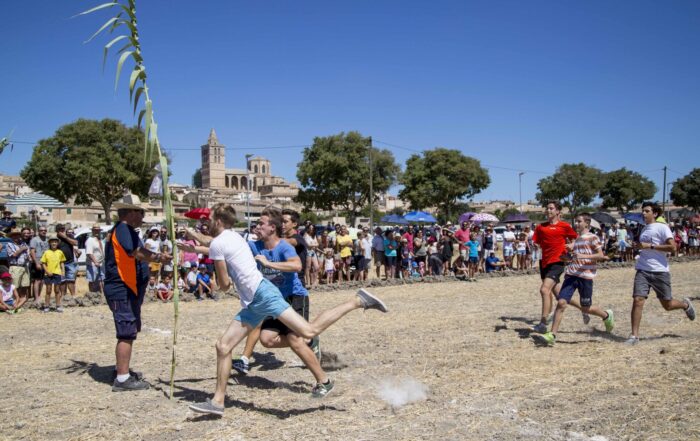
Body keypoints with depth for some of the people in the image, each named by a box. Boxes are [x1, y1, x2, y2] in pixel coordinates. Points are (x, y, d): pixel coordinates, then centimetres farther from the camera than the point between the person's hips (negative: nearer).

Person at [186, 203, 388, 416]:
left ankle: (358, 300, -12)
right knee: (223, 346, 8)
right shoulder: (233, 237, 23)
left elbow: (224, 285, -3)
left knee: (309, 331, -19)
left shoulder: (217, 243, -4)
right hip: (253, 303, 10)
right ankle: (218, 401, 14)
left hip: (262, 293, -10)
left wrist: (221, 279, 18)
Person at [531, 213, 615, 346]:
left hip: (585, 276, -5)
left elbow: (601, 256, -9)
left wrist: (584, 256, -21)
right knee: (561, 302, -9)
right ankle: (551, 336, -11)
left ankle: (607, 316, 36)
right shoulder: (576, 239, 19)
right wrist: (568, 257, 12)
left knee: (585, 308, 5)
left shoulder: (592, 237, -1)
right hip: (571, 274, 5)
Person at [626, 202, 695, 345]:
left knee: (667, 305, 9)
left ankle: (685, 305, 43)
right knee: (637, 301, -11)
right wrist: (638, 246, 9)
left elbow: (672, 247, -17)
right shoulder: (644, 229, 15)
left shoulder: (662, 227, -6)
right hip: (642, 270, 5)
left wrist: (649, 246, -18)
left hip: (660, 271, -5)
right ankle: (634, 336, -7)